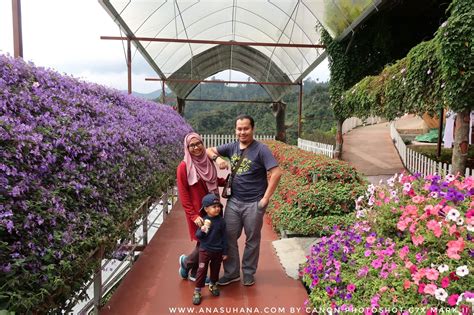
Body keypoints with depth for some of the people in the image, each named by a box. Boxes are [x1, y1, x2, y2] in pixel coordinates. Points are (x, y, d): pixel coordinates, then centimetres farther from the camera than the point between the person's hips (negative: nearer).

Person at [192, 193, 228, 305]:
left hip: (218, 251, 2)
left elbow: (224, 237, -1)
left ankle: (213, 285, 42)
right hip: (205, 251, -2)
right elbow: (197, 236, -10)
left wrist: (225, 252, 2)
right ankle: (197, 291, 16)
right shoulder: (203, 221, -13)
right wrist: (203, 230, -32)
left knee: (215, 269, 18)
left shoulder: (221, 221, -9)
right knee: (202, 270, 2)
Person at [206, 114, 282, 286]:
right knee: (228, 238, 10)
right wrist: (217, 158, -11)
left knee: (252, 240, 13)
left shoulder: (261, 149, -12)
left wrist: (266, 198, -17)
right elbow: (209, 150, 12)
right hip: (233, 201, 4)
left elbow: (276, 173, -18)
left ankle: (249, 273, 34)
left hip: (254, 204, -4)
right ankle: (231, 272, 30)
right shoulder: (232, 147, 3)